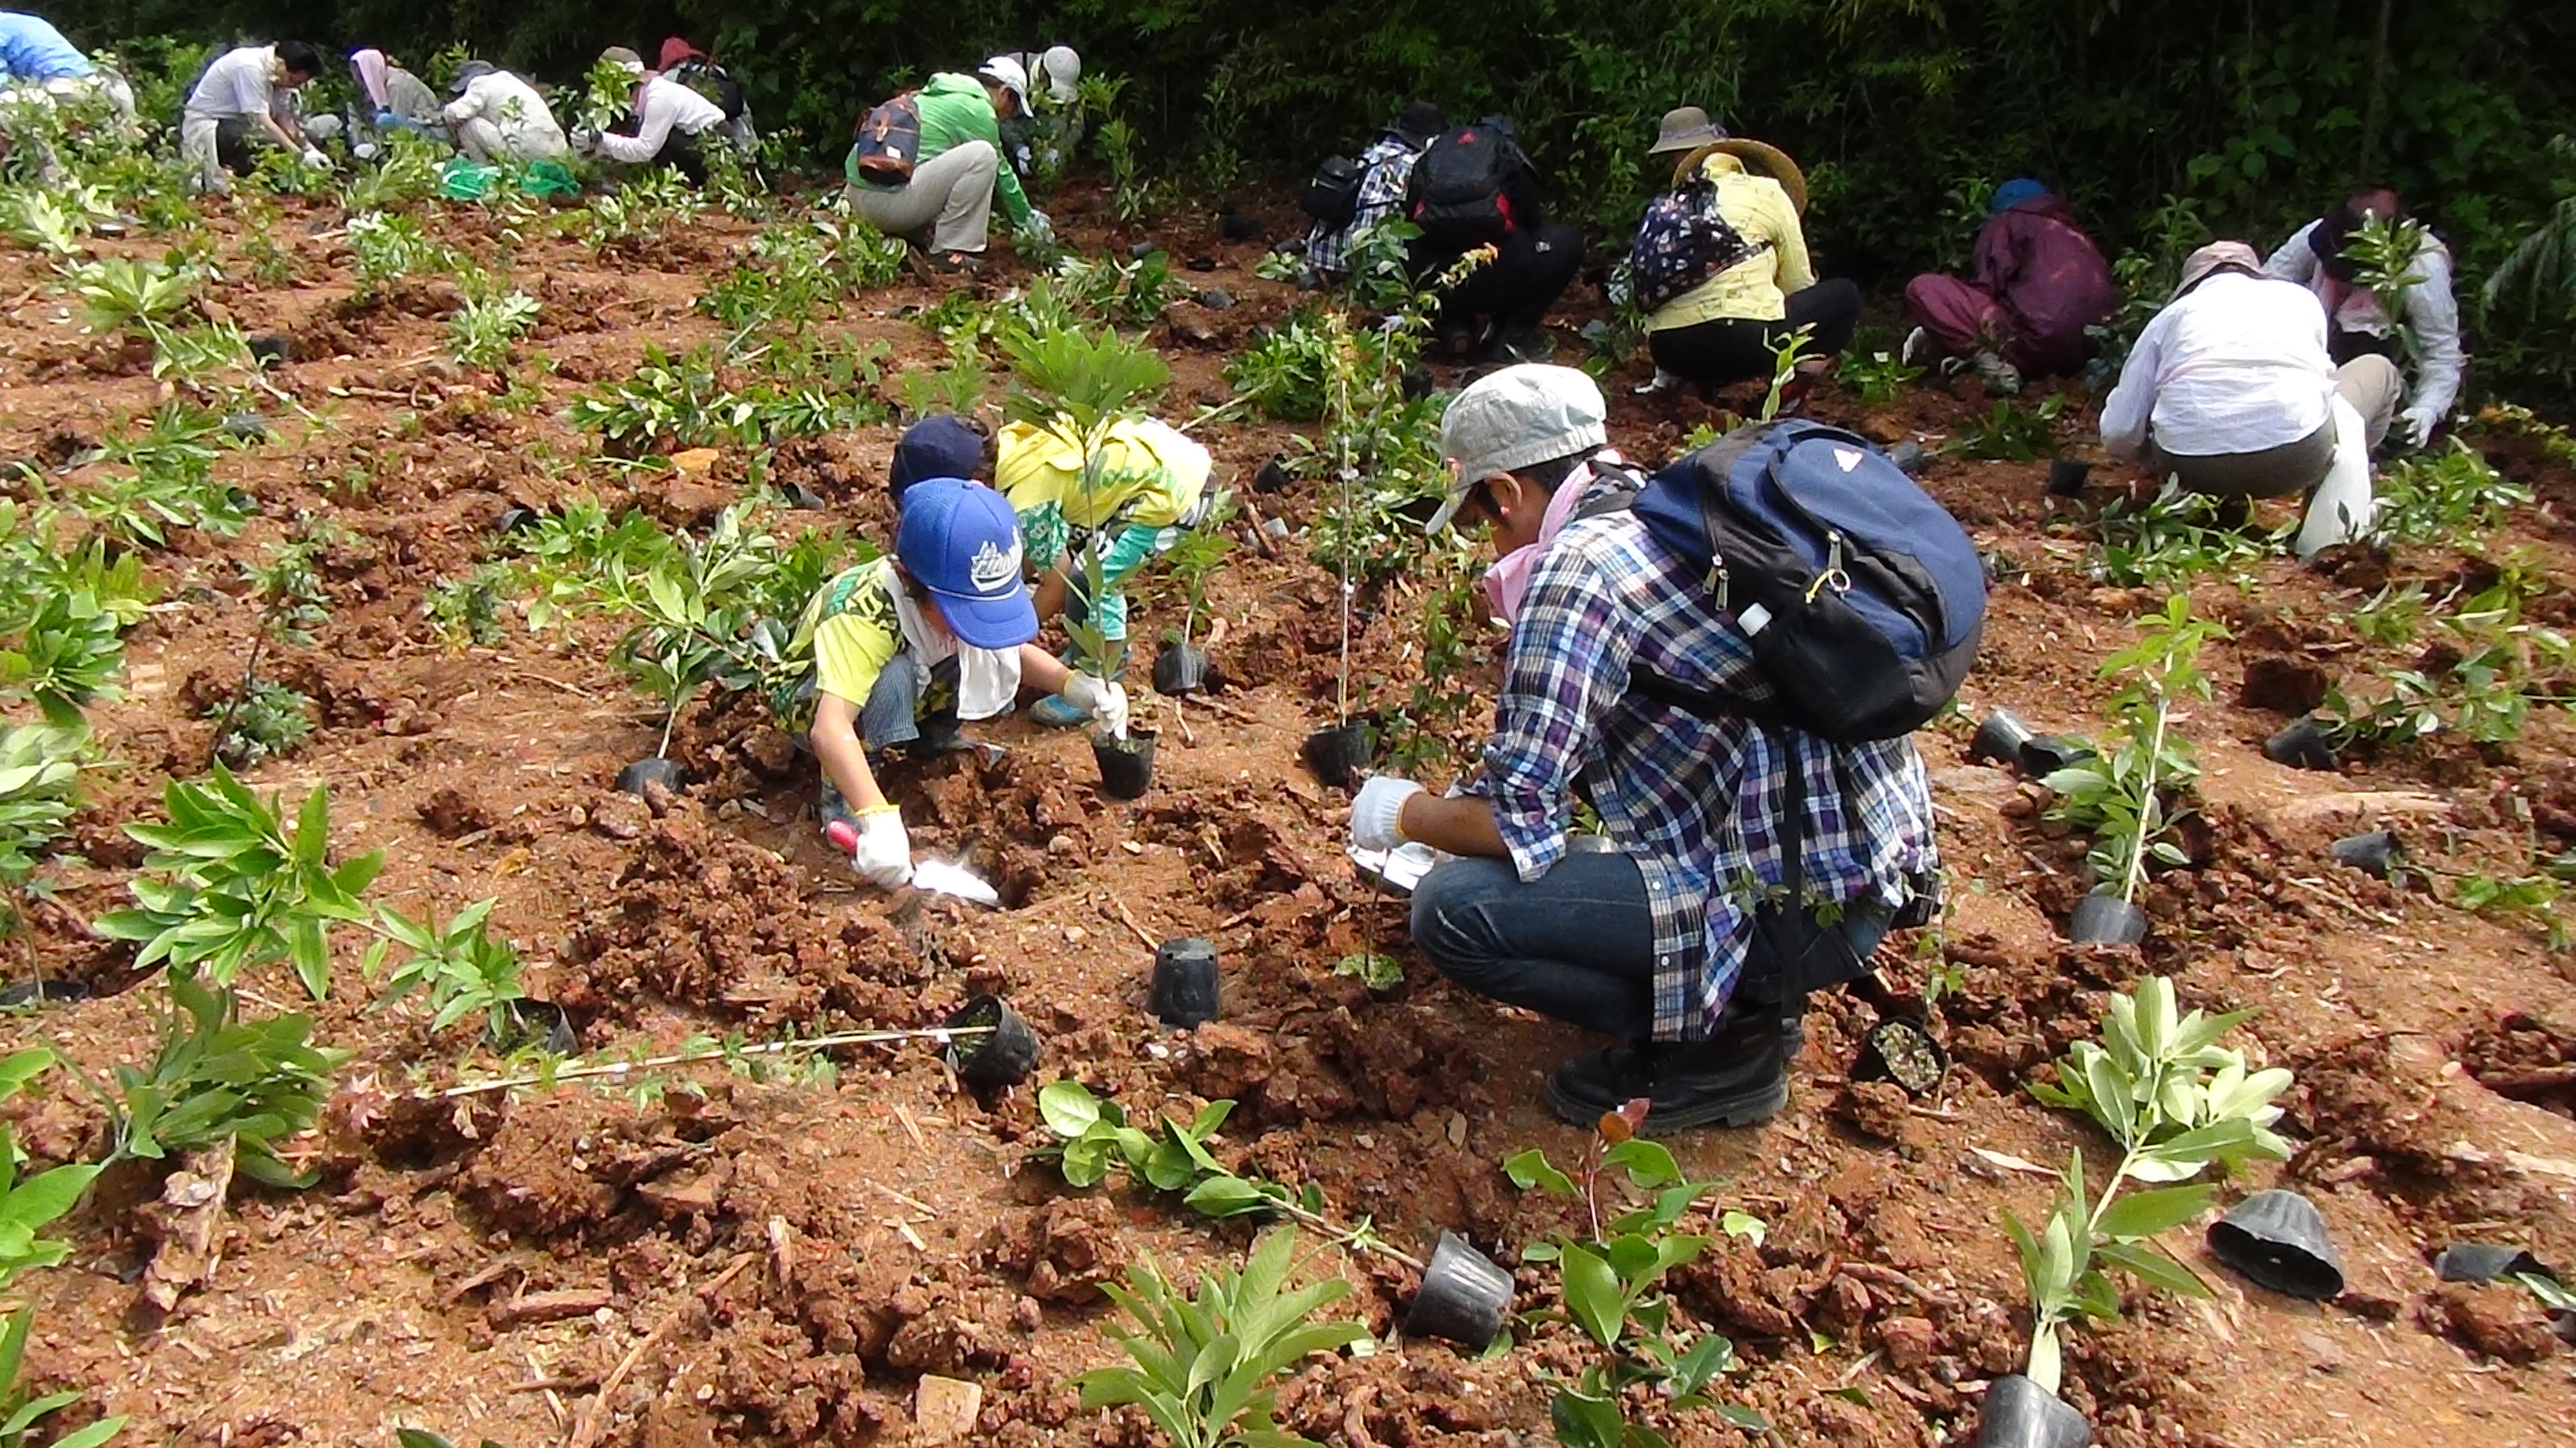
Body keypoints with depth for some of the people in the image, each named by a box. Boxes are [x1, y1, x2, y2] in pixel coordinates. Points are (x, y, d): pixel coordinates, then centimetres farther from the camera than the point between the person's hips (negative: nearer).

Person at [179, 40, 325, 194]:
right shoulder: (250, 67, -29)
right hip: (205, 122, -8)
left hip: (235, 121, 8)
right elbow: (262, 121, -32)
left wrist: (310, 149, -20)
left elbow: (283, 118, -6)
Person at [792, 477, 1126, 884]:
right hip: (809, 703, -6)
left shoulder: (966, 595, -20)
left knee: (992, 656, -18)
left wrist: (1078, 685, -21)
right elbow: (829, 729, -50)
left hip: (899, 701, 6)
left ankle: (933, 741, 5)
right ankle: (839, 798, -20)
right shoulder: (865, 615, -40)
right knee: (895, 675, -37)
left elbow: (1016, 651, -2)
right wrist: (878, 817, -61)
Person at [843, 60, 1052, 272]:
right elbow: (1002, 175, 5)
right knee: (983, 155, -14)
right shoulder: (979, 110, -3)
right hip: (888, 199, -10)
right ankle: (946, 252, -11)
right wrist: (1027, 218, 21)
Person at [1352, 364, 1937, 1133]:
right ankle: (1749, 989, 19)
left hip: (1806, 903, -10)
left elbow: (1518, 826, -15)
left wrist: (1405, 813, 6)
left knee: (1453, 909, -13)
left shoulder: (1575, 570, -14)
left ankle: (1721, 1044, 4)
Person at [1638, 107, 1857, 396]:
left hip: (1668, 349, 5)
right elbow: (1798, 285, 20)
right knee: (1845, 296, 18)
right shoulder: (1768, 191, 17)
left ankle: (1675, 376, 11)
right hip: (1741, 336, -5)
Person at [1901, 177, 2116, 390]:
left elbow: (1984, 287, 0)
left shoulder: (2008, 222, 12)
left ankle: (1987, 359, -17)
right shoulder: (2078, 236, 30)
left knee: (1921, 289, -2)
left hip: (2036, 340, -8)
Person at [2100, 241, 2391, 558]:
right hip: (2293, 457, -1)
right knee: (2378, 370, 29)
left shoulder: (2172, 314, 22)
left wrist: (2160, 462, 33)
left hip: (2194, 470, 1)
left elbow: (2118, 436, 13)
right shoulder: (2300, 298, 26)